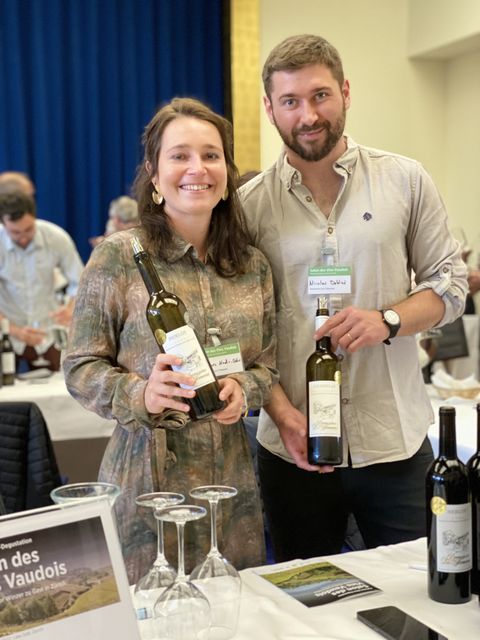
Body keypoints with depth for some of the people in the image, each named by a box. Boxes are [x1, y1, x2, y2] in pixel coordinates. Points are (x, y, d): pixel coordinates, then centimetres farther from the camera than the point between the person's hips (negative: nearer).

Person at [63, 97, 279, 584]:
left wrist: (243, 389, -9)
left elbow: (267, 364, 13)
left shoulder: (252, 267, 7)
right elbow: (80, 368, -4)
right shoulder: (118, 257, -6)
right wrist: (141, 394, -21)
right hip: (146, 481, -4)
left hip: (232, 482, 4)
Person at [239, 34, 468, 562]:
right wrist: (284, 414, -13)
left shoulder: (404, 181, 2)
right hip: (294, 450, 1)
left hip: (396, 441, 0)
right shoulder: (250, 205, 1)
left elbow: (450, 282, 5)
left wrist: (388, 320, -15)